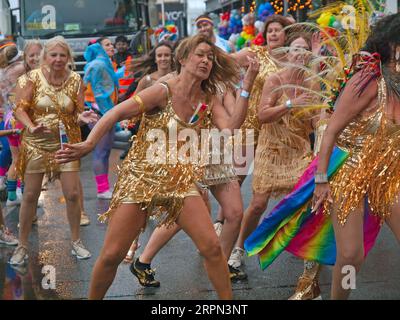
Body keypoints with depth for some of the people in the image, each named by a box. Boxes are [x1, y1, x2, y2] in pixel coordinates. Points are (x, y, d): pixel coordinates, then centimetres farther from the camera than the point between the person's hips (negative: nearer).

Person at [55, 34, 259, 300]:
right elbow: (116, 114, -17)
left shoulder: (209, 100, 4)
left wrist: (246, 86, -18)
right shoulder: (163, 92, -12)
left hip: (181, 183, 4)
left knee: (212, 247, -9)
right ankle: (93, 297, 22)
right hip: (140, 178, -4)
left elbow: (230, 127, -12)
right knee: (112, 255, -3)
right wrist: (89, 144, -31)